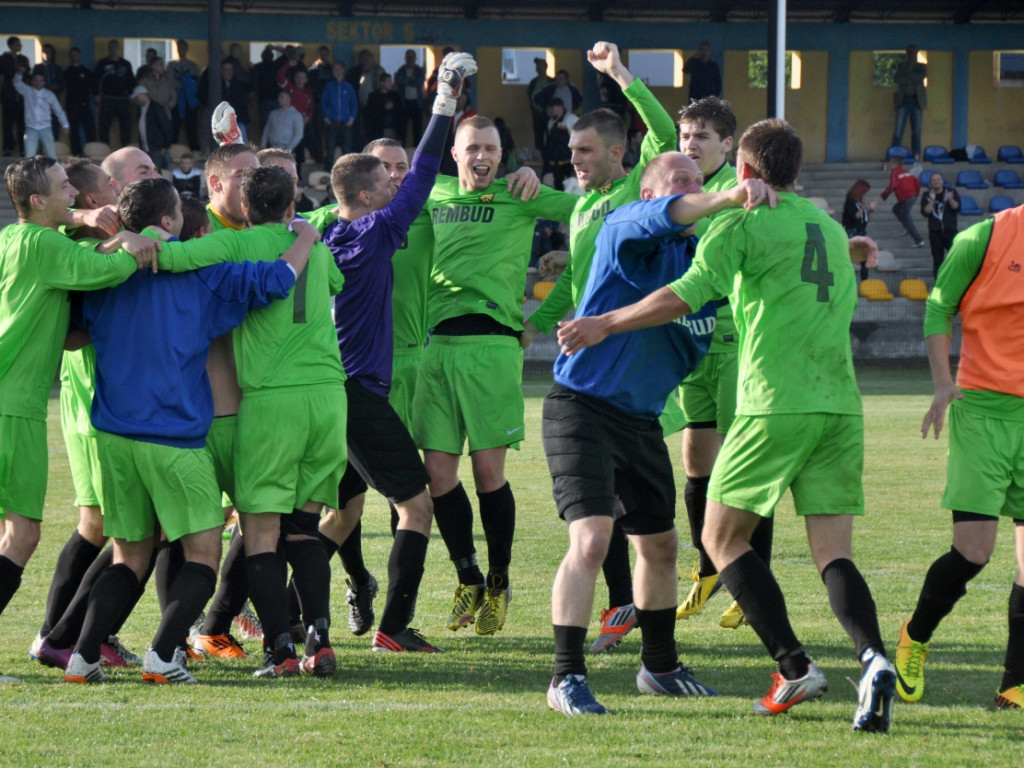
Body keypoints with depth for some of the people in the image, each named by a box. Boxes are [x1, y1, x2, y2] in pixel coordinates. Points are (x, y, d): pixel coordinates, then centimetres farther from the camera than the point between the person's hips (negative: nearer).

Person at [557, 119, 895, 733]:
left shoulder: (744, 225, -1)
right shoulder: (831, 229, 20)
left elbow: (684, 297, -11)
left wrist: (606, 324, -3)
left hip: (776, 405, -6)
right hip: (841, 405, 6)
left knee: (723, 537, 8)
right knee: (834, 553, 3)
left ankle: (794, 665, -5)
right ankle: (873, 658, -24)